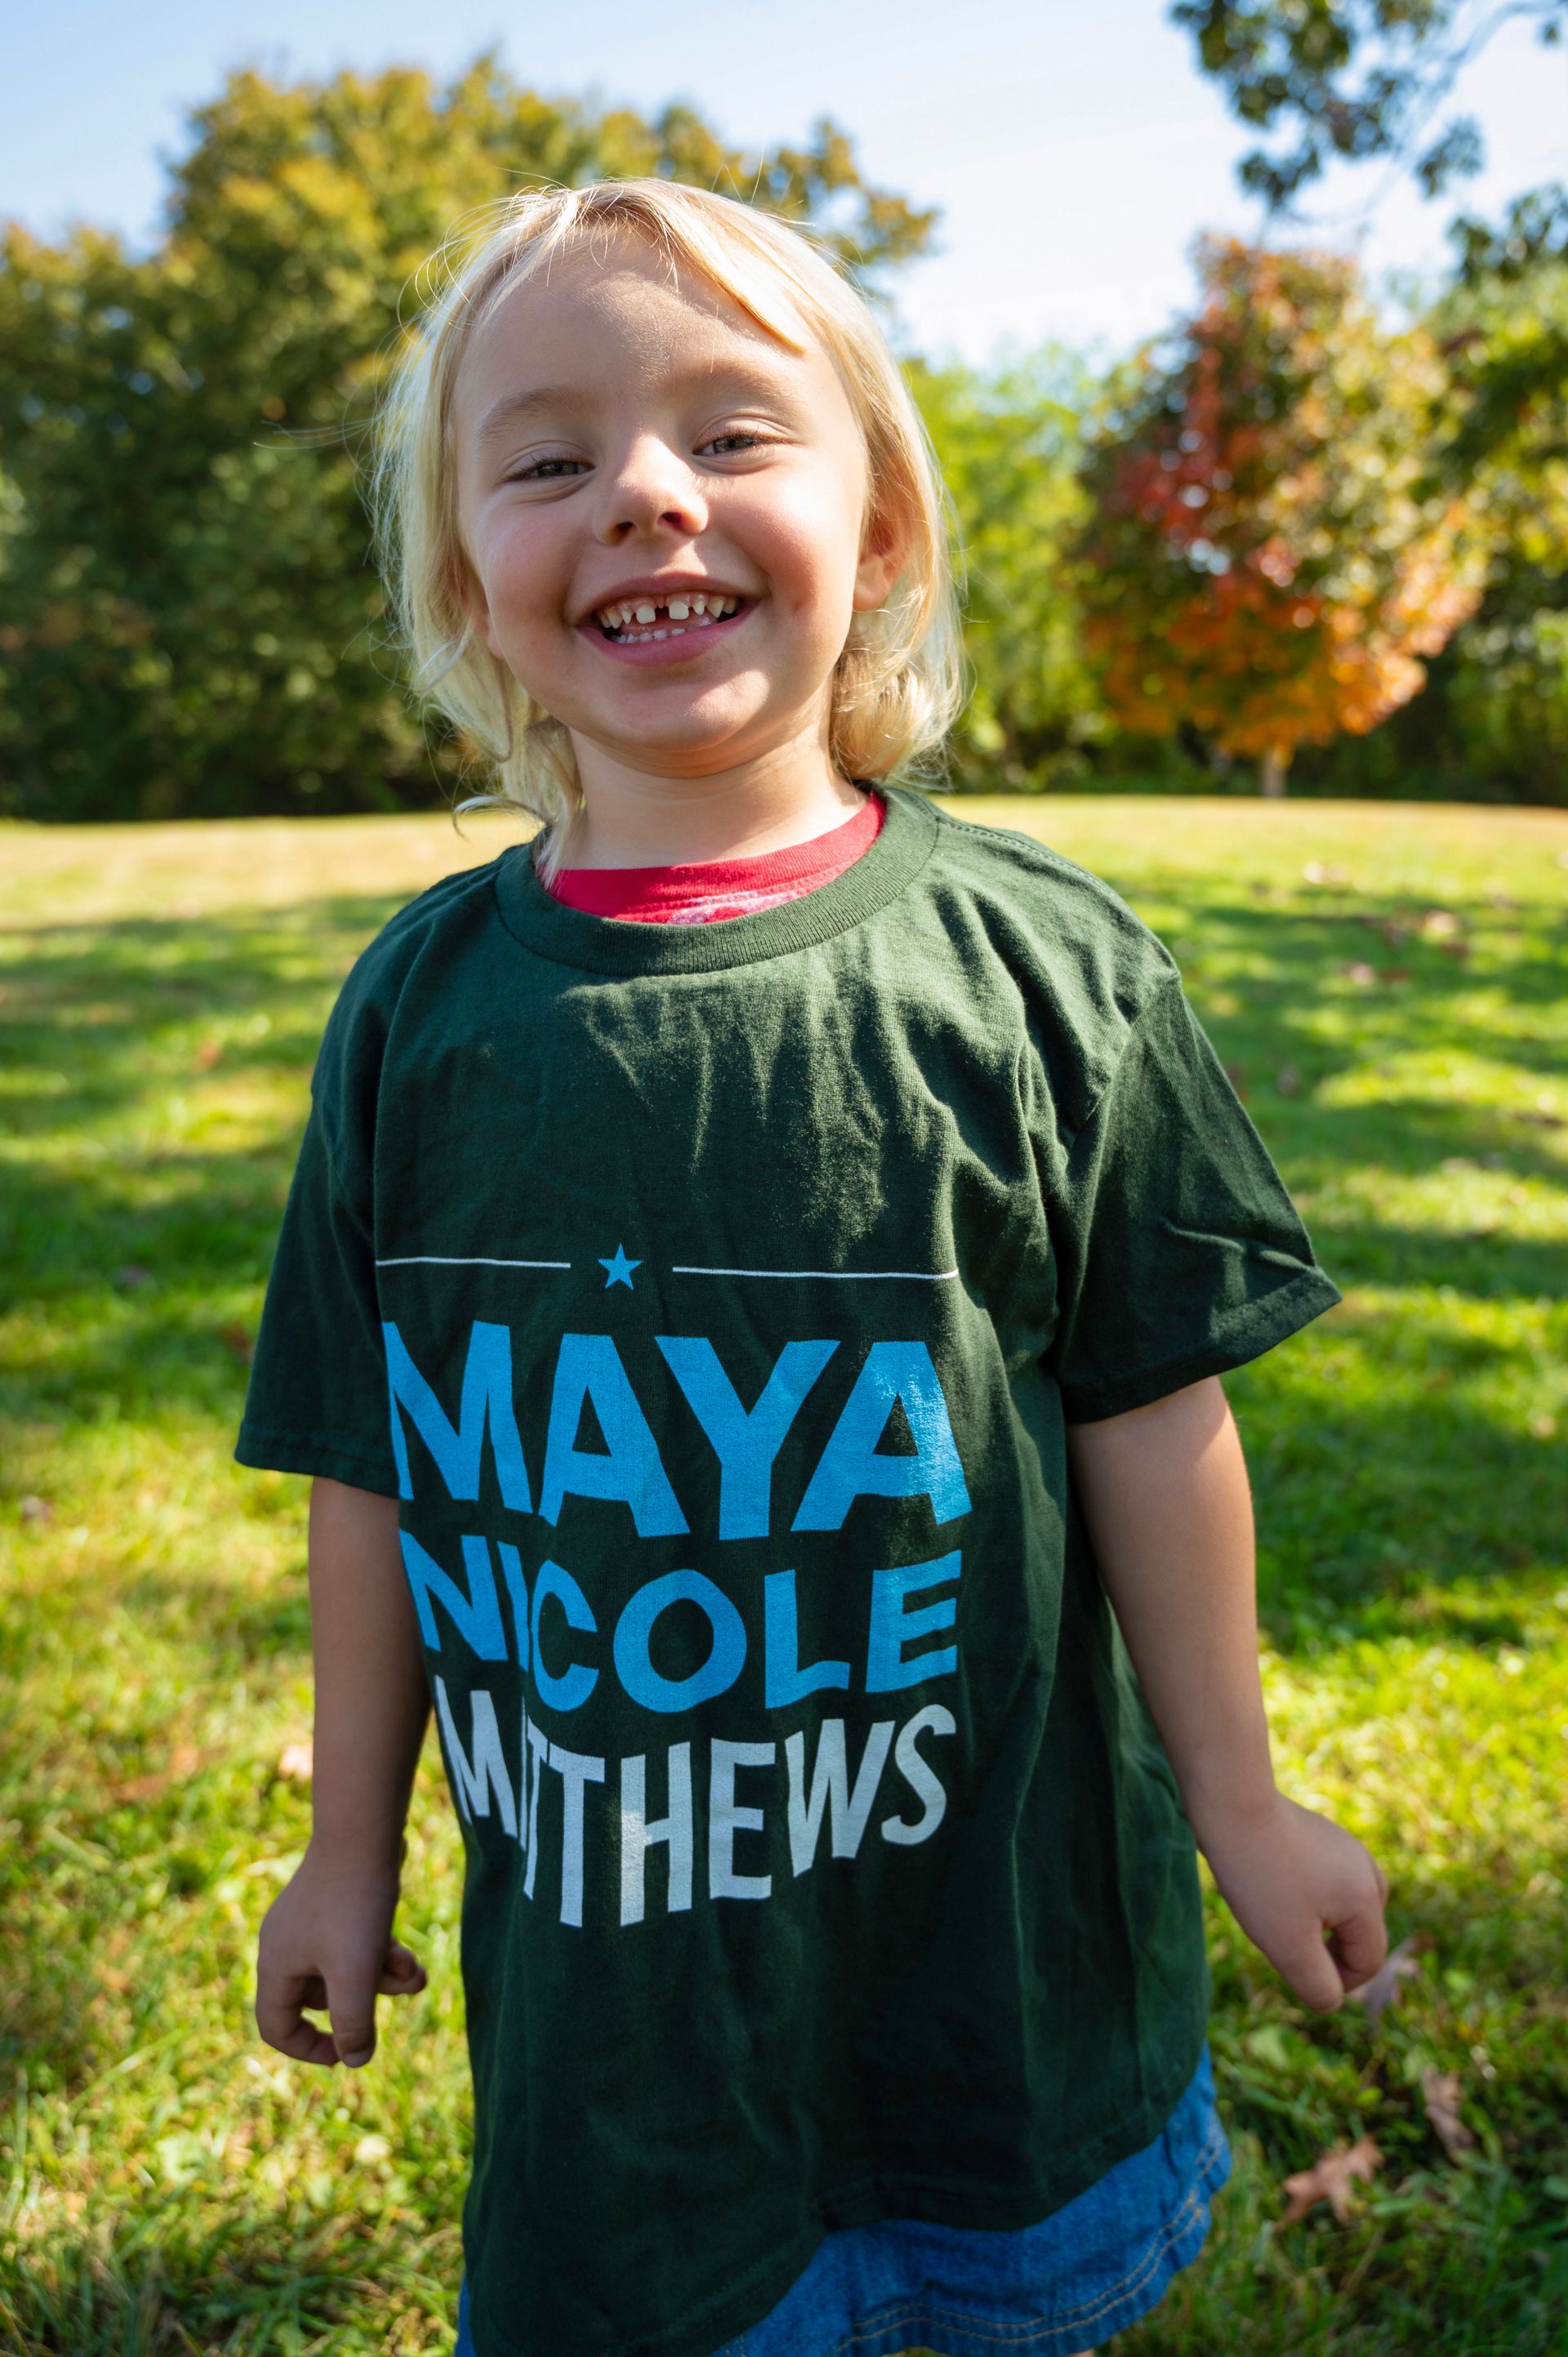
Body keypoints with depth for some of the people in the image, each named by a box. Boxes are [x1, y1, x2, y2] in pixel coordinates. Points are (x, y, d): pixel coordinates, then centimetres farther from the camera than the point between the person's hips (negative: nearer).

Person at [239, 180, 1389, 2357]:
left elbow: (1149, 1416, -6)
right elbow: (382, 1466, 0)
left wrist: (1238, 1803, 2)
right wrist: (348, 1851, 9)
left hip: (1002, 1932, 0)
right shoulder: (421, 1005, -7)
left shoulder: (1032, 962, -12)